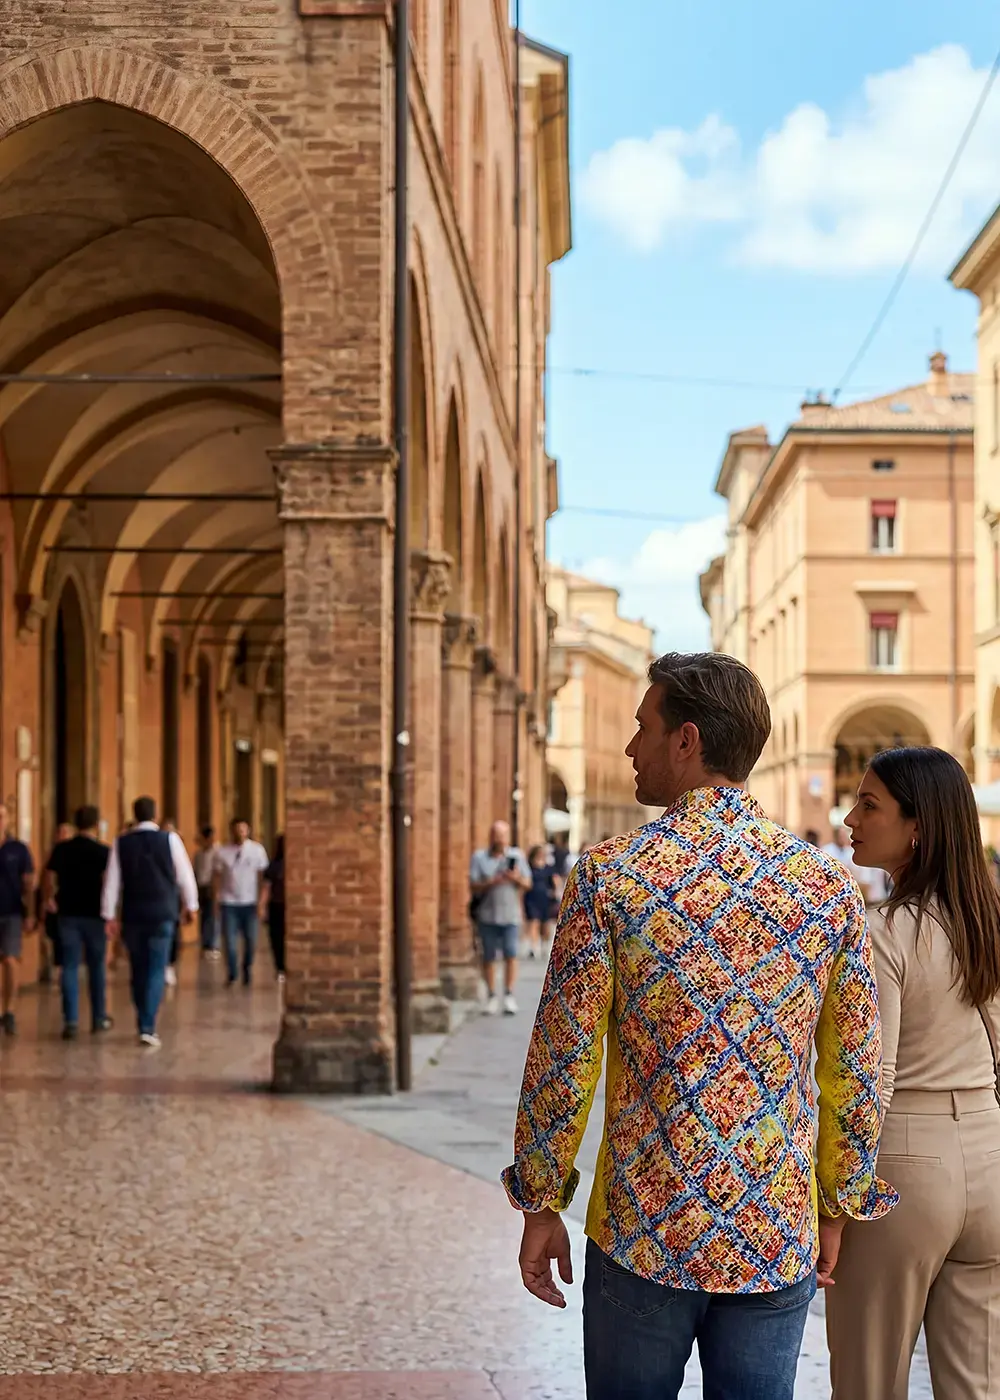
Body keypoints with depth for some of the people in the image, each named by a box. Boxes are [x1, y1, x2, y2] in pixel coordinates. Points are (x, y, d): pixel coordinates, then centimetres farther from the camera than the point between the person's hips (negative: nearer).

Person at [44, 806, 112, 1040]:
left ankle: (71, 1021, -8)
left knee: (69, 967, 2)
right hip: (94, 914, -2)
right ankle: (99, 1019, 20)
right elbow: (108, 881, -16)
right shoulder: (103, 851, -7)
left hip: (68, 913, 2)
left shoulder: (61, 849, 1)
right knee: (97, 967, 11)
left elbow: (49, 878, 2)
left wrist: (49, 900, 20)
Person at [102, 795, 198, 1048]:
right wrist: (190, 906, 15)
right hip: (162, 914, -2)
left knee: (139, 971, 13)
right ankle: (148, 1028, -11)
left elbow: (112, 881, 2)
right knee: (156, 971, 0)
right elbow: (184, 875, 2)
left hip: (132, 916, 2)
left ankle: (144, 1025, 19)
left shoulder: (122, 843, 1)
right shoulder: (170, 839, -4)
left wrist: (109, 915, 9)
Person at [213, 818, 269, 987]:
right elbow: (217, 875, 3)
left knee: (251, 940, 2)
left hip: (250, 903, 0)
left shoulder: (257, 850, 1)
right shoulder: (222, 852, 1)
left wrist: (261, 901, -4)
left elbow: (262, 876, 1)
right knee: (230, 940, -5)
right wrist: (217, 894, -11)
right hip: (229, 903, 0)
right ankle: (232, 975, 10)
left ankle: (247, 973, 24)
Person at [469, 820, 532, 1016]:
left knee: (510, 954, -10)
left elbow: (528, 884, 9)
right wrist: (490, 883, -17)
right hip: (487, 915, 0)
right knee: (489, 957, 3)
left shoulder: (517, 856, 11)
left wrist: (517, 879, -12)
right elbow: (473, 886, 0)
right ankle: (492, 997, 11)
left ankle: (509, 996, -7)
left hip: (510, 915, 0)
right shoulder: (479, 857, 6)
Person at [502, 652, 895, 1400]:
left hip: (642, 1234, -2)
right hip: (780, 1243, 2)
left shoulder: (610, 874, -9)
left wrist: (541, 1204, 3)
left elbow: (563, 1057, -8)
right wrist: (842, 1206, 14)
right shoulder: (829, 884, -2)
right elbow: (855, 1075, 3)